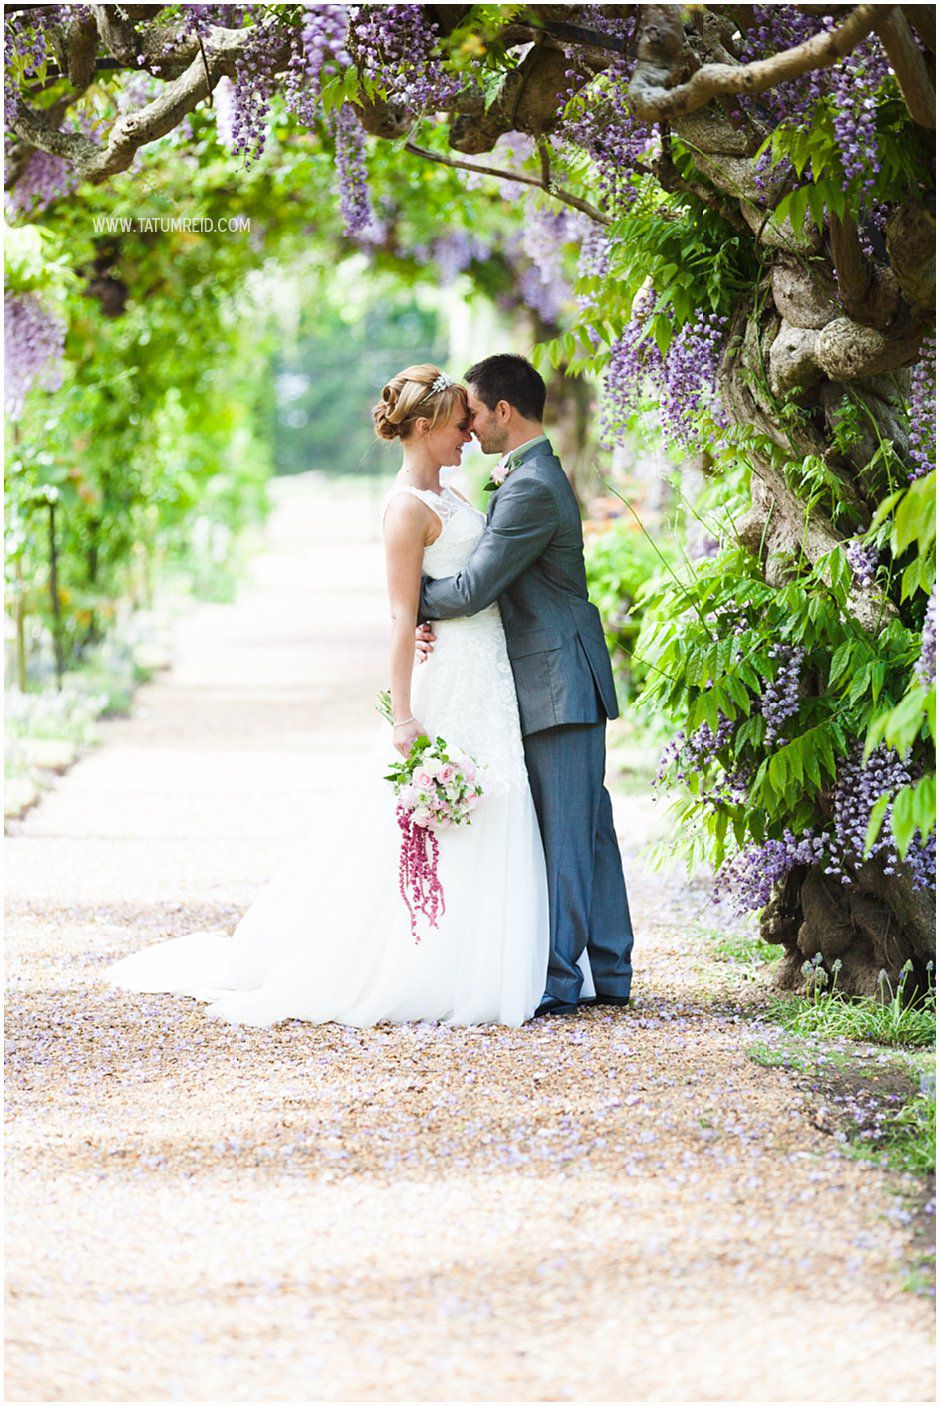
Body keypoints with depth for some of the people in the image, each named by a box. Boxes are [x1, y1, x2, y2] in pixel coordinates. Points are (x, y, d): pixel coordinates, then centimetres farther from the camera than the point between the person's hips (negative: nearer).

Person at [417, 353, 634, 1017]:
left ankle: (557, 979, -4)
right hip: (565, 682, 10)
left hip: (557, 684, -10)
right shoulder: (533, 476, 15)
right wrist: (433, 618, -3)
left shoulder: (531, 489, -19)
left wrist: (414, 600, -2)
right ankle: (609, 972, 17)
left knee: (562, 831, -6)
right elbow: (489, 578, 13)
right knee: (588, 827, 12)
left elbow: (474, 588, -20)